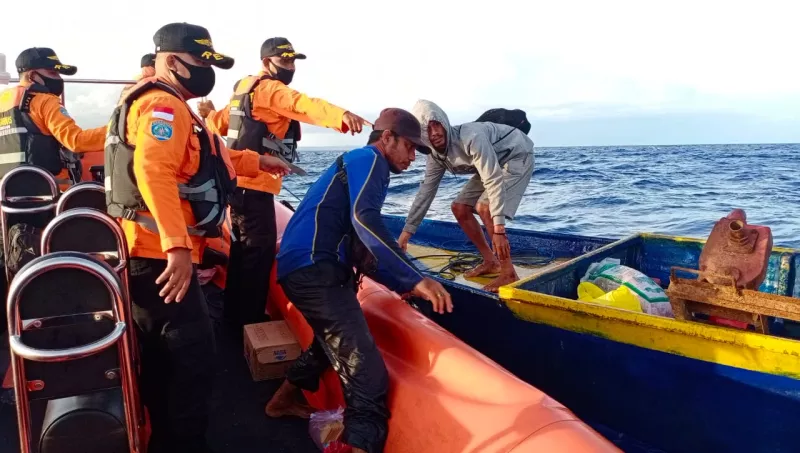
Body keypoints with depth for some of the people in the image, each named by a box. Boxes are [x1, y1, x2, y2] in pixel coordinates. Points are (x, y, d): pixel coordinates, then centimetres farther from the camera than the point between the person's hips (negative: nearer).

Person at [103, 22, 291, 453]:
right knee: (192, 356, -5)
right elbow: (153, 173, -33)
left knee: (162, 357, 21)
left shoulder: (167, 107, 21)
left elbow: (204, 158, 33)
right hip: (161, 256, -11)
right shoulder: (164, 106, -16)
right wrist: (177, 245, -41)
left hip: (150, 255, 11)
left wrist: (256, 161, 29)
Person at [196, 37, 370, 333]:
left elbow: (219, 123, 30)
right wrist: (342, 116, -49)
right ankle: (248, 322, 1)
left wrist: (209, 114, 54)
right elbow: (301, 105, -32)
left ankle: (235, 315, 31)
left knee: (244, 248, 19)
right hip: (254, 185, -11)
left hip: (240, 181, 11)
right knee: (259, 251, -6)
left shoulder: (245, 88, 19)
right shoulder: (269, 89, -10)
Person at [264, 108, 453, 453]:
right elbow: (364, 220, -25)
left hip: (309, 268, 11)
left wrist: (400, 283, 15)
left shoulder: (359, 165, 28)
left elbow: (356, 245, 25)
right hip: (314, 270, -11)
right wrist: (414, 279, -28)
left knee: (334, 343, 35)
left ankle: (284, 400, 50)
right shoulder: (369, 159, -3)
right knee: (369, 377, -16)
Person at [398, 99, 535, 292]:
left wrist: (498, 228, -45)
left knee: (484, 207, -26)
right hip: (493, 164, 9)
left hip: (517, 156, -8)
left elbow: (494, 181, -40)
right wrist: (406, 232, -3)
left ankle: (509, 273, -18)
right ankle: (491, 262, 15)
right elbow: (425, 192, -2)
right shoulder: (436, 156, -9)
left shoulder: (471, 137, -35)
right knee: (459, 207, 4)